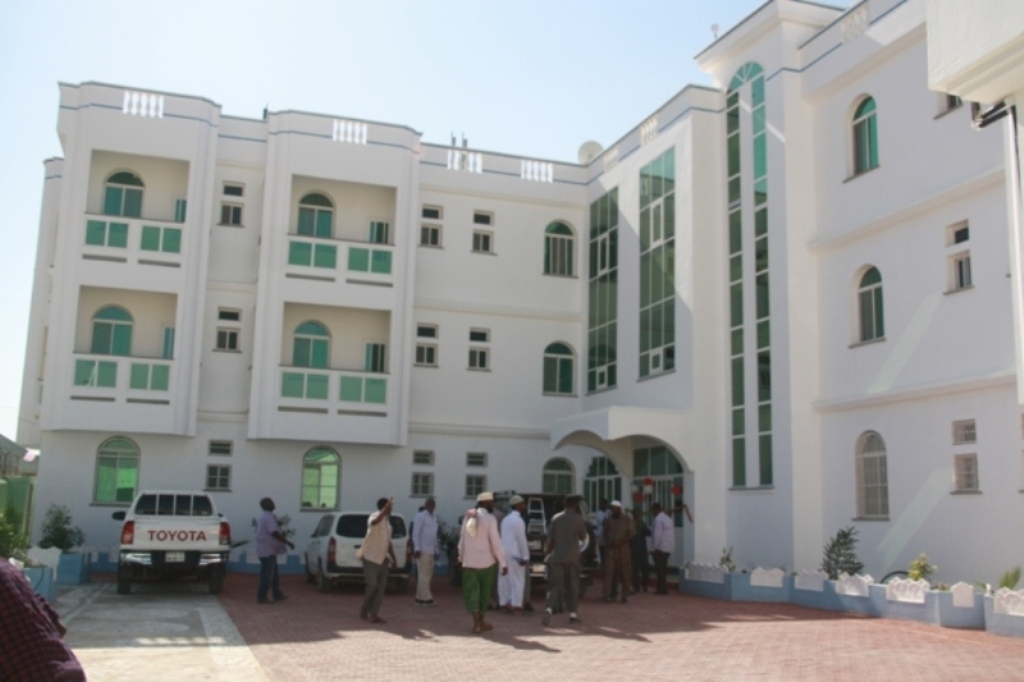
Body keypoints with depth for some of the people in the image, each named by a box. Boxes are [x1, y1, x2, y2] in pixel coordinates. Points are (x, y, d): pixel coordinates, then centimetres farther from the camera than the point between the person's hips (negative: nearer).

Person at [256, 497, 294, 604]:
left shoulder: (265, 517, 15)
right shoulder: (269, 518, -18)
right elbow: (275, 533, -25)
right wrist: (288, 542, -22)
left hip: (267, 550, 10)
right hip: (268, 550, -10)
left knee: (274, 574, 14)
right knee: (267, 575, -6)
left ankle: (277, 595, 20)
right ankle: (261, 598, -2)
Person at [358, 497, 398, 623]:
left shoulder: (387, 521, 13)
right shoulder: (375, 516, -13)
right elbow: (374, 522, -41)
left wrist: (394, 558, 18)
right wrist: (386, 509, -51)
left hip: (383, 558, 8)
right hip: (371, 557, -8)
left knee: (381, 587, 1)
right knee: (372, 586, -3)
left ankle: (374, 614, 3)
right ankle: (364, 608, 19)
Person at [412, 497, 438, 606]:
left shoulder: (434, 518, 18)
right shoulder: (420, 516, -5)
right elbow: (415, 533, -10)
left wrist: (436, 550, 17)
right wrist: (417, 549, -17)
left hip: (431, 551, 8)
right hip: (422, 550, -8)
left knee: (428, 575, 7)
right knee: (424, 575, -7)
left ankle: (420, 597, 11)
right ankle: (426, 598, -6)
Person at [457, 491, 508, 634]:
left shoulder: (467, 517, 4)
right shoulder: (490, 519, -11)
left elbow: (462, 539, 9)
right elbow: (495, 543, -14)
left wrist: (461, 557, 21)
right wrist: (503, 563, -10)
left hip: (469, 562, 3)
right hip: (486, 561, -3)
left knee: (471, 592, 4)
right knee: (484, 592, 13)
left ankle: (477, 622, -8)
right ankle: (480, 621, 22)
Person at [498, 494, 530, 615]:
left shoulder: (506, 519, 15)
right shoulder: (518, 520, -13)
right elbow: (521, 540, -16)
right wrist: (525, 557, -13)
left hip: (504, 553, 8)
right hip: (515, 554, -8)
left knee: (504, 580, 9)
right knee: (517, 581, -3)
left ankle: (505, 604, 11)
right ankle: (516, 606, -5)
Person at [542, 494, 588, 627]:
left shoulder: (555, 518, 3)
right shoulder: (578, 519, -5)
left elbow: (550, 539, 2)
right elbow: (583, 537, 5)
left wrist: (547, 552, 12)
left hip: (556, 557, 2)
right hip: (572, 557, -2)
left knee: (555, 585, 2)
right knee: (572, 587, 10)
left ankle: (549, 609, -19)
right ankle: (572, 614, 11)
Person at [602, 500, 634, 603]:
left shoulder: (627, 520, 1)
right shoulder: (608, 520, 10)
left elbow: (631, 534, -3)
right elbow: (605, 533, 14)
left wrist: (620, 541, -15)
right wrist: (608, 542, -5)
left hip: (623, 548, -2)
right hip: (611, 549, 2)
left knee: (624, 572, 2)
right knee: (609, 571, -8)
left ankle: (624, 595, 10)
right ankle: (608, 594, -11)